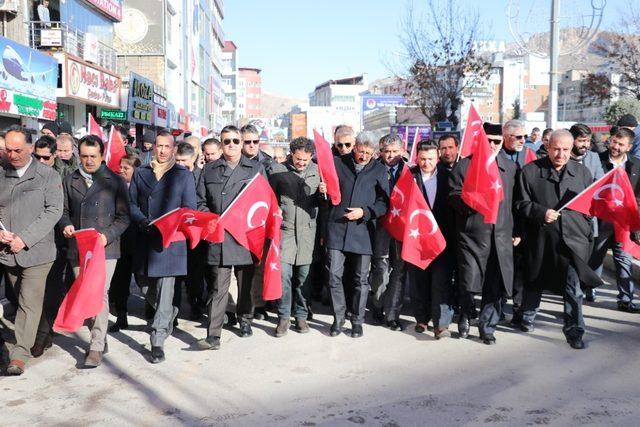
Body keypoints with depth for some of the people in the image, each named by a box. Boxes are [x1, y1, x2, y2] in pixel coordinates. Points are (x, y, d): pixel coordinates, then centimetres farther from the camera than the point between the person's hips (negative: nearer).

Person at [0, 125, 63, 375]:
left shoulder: (48, 175, -3)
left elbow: (54, 211, -9)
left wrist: (24, 238, -15)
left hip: (36, 251, -4)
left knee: (30, 303, -5)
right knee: (22, 300, 14)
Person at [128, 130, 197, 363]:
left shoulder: (184, 175, 5)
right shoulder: (140, 173, 13)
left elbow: (189, 208, 2)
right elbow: (131, 203, 9)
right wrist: (143, 221, -10)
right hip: (145, 239, 4)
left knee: (165, 289, -6)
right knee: (147, 288, 13)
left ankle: (157, 340, 1)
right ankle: (169, 313, 41)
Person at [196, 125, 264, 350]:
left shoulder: (256, 168, 9)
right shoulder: (209, 170, 11)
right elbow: (201, 202, 11)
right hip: (218, 236, 0)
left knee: (246, 283, 13)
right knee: (218, 287, -4)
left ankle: (245, 319, 34)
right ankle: (213, 336, -4)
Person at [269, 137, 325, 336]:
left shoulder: (316, 171, 5)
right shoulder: (278, 170, 0)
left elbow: (319, 202, 10)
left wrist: (322, 193, -10)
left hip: (307, 230, 2)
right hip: (285, 229, -1)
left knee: (304, 275, 6)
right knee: (283, 273, -7)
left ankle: (301, 316, 19)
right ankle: (284, 316, 7)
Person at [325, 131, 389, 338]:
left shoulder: (379, 170, 8)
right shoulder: (338, 163, 7)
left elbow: (384, 203, 4)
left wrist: (364, 212, -10)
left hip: (363, 230, 0)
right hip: (337, 228, 0)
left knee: (361, 279, 6)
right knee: (334, 275, -2)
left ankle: (357, 321, 21)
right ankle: (338, 318, 16)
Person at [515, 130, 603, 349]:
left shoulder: (582, 172, 6)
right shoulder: (531, 171, -3)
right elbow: (522, 203, -1)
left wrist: (588, 233, 7)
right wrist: (542, 212, -16)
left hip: (573, 238, 1)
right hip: (540, 239, -1)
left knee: (573, 288, -1)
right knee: (535, 281, 15)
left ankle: (574, 331, 12)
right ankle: (527, 317, 37)